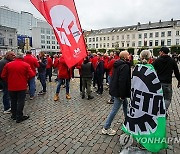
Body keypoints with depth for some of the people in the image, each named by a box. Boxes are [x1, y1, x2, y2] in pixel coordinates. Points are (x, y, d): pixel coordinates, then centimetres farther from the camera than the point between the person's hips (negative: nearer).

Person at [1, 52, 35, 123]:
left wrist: (9, 81, 16)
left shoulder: (8, 65, -1)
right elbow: (32, 75, -15)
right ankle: (19, 117, 13)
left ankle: (14, 115, 32)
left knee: (13, 101, 18)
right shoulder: (26, 65, -9)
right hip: (22, 87, -3)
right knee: (20, 102, 6)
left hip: (11, 87, 3)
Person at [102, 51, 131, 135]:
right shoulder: (125, 66, -20)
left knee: (125, 105, 25)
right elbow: (123, 81, -26)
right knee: (115, 109, -1)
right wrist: (122, 95, -22)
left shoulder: (118, 64, 9)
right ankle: (106, 128, 10)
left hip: (115, 89, 10)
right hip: (119, 91, -10)